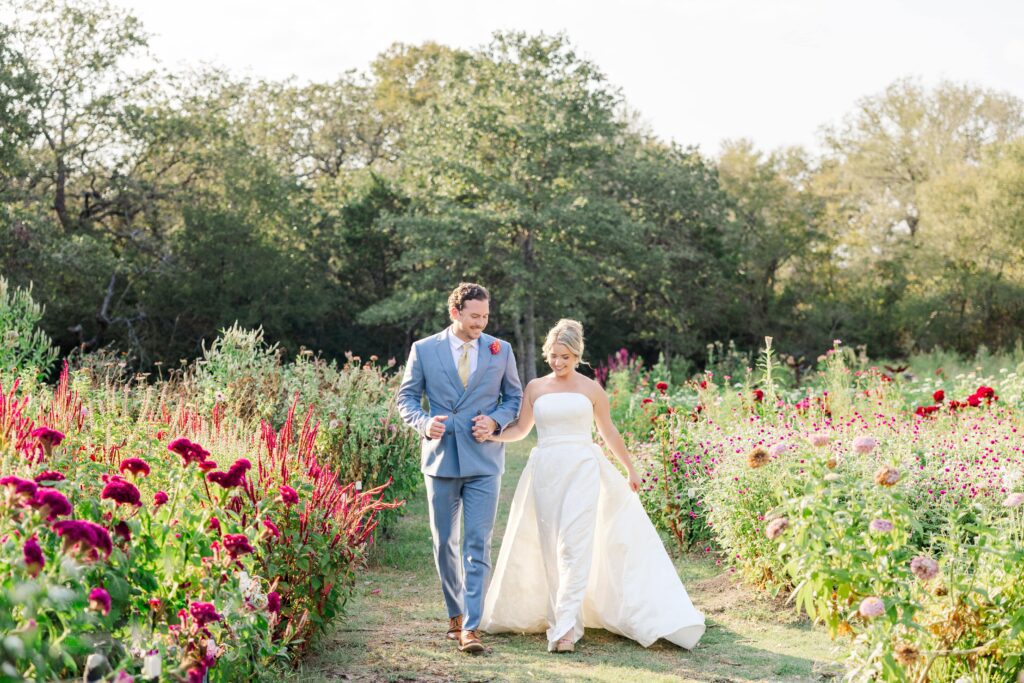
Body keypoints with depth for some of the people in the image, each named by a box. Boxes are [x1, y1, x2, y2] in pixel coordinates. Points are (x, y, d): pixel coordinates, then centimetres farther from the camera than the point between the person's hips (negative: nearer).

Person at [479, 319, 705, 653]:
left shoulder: (591, 388, 4)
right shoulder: (535, 388, 9)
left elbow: (609, 431, 13)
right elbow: (520, 429, 14)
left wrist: (630, 469, 19)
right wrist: (491, 435, -5)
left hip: (582, 469, -3)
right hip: (546, 471, 3)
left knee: (574, 544, -13)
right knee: (551, 547, 5)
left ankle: (565, 626, -16)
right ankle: (565, 617, 18)